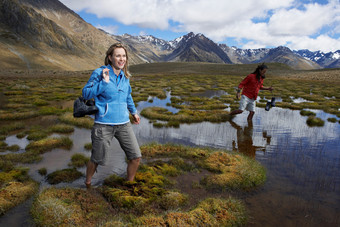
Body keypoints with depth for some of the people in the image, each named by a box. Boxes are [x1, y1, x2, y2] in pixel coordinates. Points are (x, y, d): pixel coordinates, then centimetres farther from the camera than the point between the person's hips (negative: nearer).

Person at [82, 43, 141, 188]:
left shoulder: (124, 76, 9)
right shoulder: (99, 73, -7)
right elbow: (86, 94, -11)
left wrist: (134, 112, 34)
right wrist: (104, 82, -20)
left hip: (123, 123, 5)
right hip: (104, 124, -5)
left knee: (136, 157, 4)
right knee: (97, 159, 9)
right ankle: (88, 183, 40)